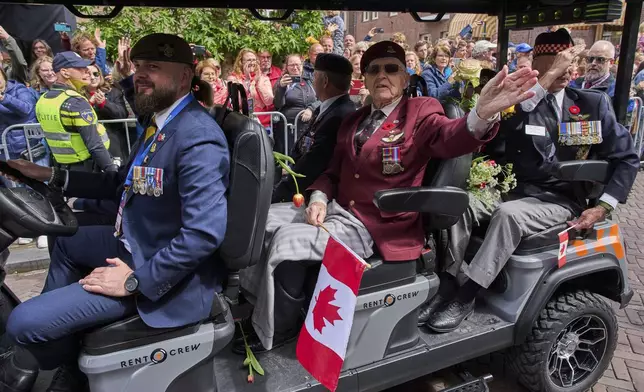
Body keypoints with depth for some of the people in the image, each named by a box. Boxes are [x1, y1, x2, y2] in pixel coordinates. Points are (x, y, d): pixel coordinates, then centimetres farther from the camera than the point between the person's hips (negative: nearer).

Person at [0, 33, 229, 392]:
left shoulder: (198, 138, -27)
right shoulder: (160, 120, 5)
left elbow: (205, 233, -32)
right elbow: (125, 183, 15)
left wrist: (135, 280, -24)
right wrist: (52, 175, 10)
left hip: (168, 273, -10)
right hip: (137, 244, 10)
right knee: (67, 242, 31)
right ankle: (52, 343, 44)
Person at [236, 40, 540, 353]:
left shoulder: (420, 112, -5)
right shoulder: (353, 120, 16)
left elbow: (451, 137, -27)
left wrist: (483, 113, -49)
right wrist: (319, 197, -5)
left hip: (375, 226, -7)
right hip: (339, 208, 8)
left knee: (288, 241, -21)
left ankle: (275, 332, 1)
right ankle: (257, 301, 18)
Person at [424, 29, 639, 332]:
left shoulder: (594, 103, 4)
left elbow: (626, 159, 5)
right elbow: (495, 128, -21)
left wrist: (603, 207, -7)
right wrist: (547, 78, -23)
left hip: (564, 199, -2)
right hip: (520, 191, 2)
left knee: (508, 214, -32)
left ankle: (465, 296, -25)